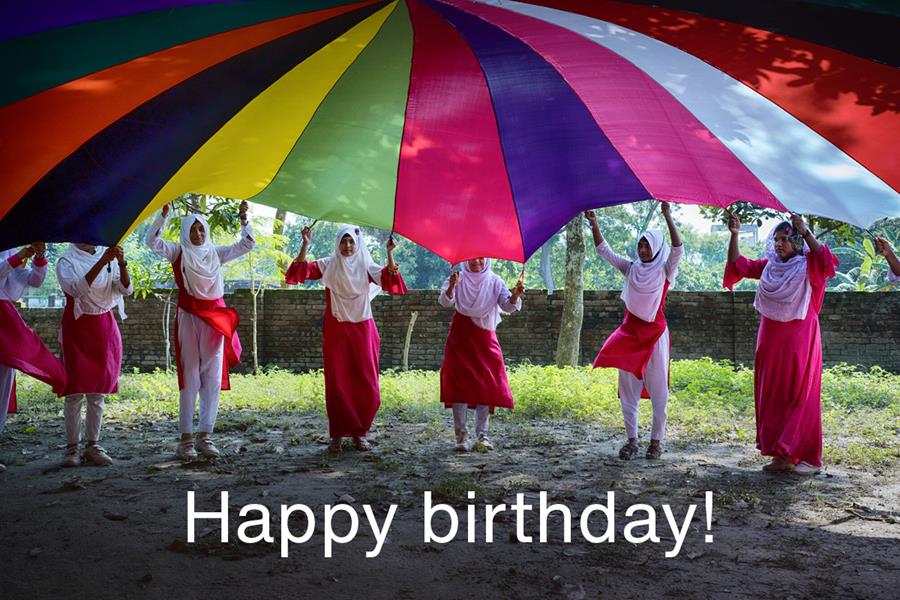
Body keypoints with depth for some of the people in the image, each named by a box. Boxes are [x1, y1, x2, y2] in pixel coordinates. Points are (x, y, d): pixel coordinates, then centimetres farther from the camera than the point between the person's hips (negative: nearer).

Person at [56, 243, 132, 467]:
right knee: (75, 391, -4)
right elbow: (78, 289, -22)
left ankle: (93, 446, 12)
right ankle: (72, 447, 3)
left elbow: (126, 289, -3)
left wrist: (121, 264, -20)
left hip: (105, 326, 4)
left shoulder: (108, 257, 7)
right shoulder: (67, 261, -4)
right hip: (78, 327, -3)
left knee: (98, 392, 6)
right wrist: (101, 262, -29)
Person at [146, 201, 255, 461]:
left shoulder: (216, 253, 13)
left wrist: (243, 218, 1)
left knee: (213, 378, 1)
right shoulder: (178, 252, 5)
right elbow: (152, 242, -10)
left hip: (216, 319, 3)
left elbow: (247, 244, 13)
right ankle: (186, 438, 1)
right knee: (190, 377, -4)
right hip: (189, 318, -3)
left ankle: (205, 436, 7)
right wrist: (163, 214, -18)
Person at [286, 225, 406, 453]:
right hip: (335, 331, 0)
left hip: (362, 330, 0)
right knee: (337, 384, 2)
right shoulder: (329, 265, 5)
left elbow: (388, 278, -13)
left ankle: (359, 433, 17)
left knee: (366, 385, 1)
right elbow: (302, 270, -10)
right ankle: (337, 435, 12)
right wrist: (305, 245, -21)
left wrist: (389, 253, -26)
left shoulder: (366, 266, 5)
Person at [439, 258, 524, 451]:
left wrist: (515, 295, -29)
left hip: (485, 338, 2)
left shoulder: (494, 281, 4)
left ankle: (482, 436, 5)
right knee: (460, 385, -5)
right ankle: (462, 437, -1)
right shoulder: (458, 279, 1)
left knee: (486, 385, -2)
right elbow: (445, 301, -13)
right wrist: (451, 286, -33)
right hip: (460, 338, -1)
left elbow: (507, 306, -7)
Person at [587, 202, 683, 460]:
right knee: (628, 388, 5)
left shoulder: (665, 270, -1)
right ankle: (631, 439, 14)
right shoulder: (631, 268, 7)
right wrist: (594, 224, -8)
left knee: (657, 388, 1)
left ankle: (656, 440, 12)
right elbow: (604, 250, 4)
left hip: (655, 334, -3)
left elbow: (678, 249, -19)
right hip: (630, 333, 3)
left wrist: (668, 217, -26)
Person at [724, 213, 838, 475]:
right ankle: (782, 455, 15)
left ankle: (808, 457, 6)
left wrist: (806, 232, -36)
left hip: (800, 340, -5)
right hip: (771, 340, 5)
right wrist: (734, 235, -11)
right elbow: (738, 264, 2)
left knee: (800, 395, -2)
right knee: (772, 396, 7)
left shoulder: (807, 267, -5)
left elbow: (823, 261, -26)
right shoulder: (769, 266, 9)